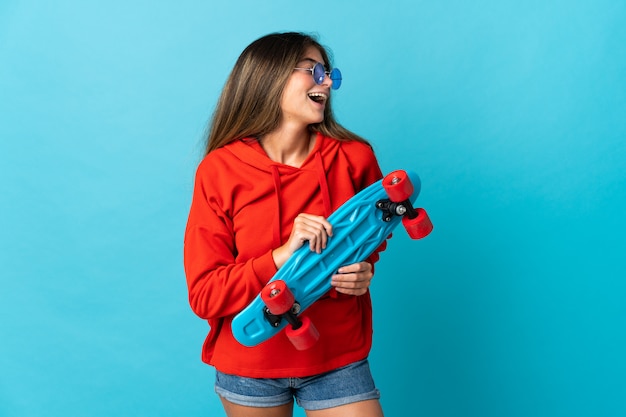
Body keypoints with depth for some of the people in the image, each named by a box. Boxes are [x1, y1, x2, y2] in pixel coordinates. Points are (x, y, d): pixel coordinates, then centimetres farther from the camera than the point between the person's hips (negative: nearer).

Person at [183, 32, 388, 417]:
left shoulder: (354, 158, -8)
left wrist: (365, 271, -8)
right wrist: (282, 255, -27)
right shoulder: (219, 171, -13)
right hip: (249, 364, -1)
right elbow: (204, 295, -14)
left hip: (337, 358, 1)